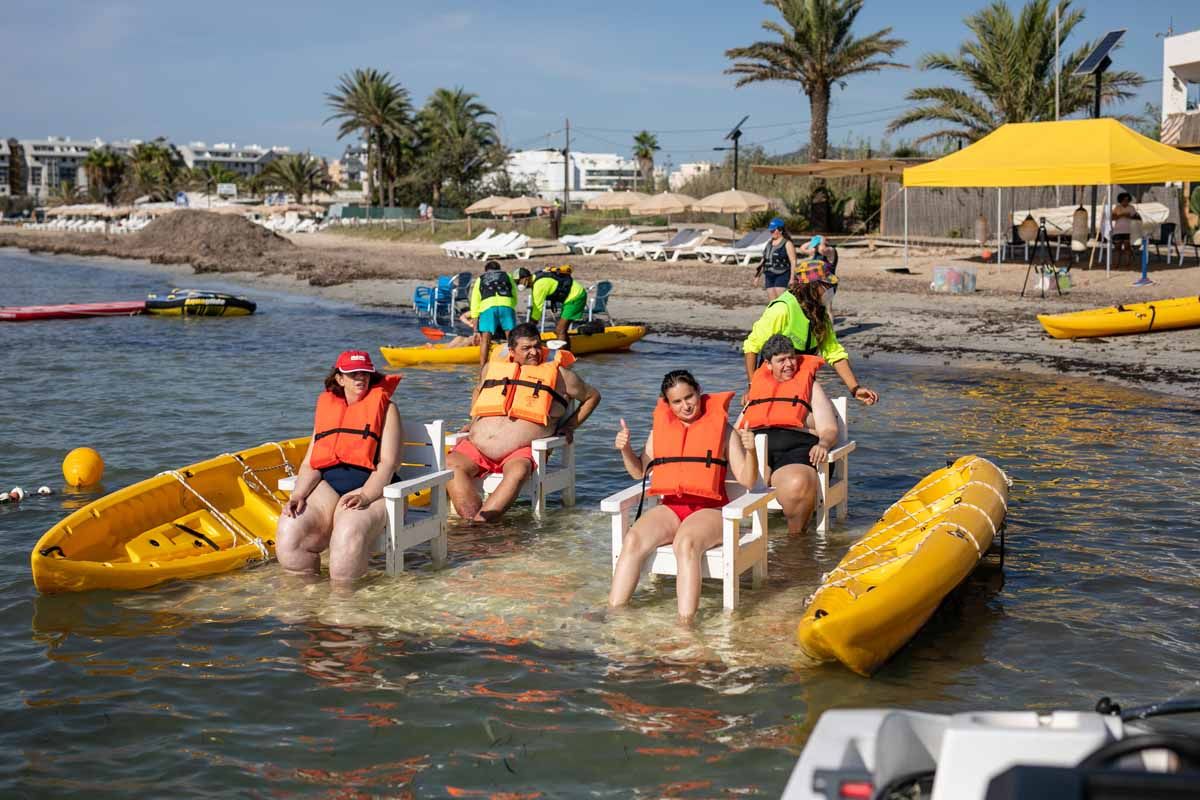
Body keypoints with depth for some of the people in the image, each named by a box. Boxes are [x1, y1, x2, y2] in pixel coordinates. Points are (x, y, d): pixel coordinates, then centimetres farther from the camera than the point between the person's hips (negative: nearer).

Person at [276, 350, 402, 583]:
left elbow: (388, 462, -2)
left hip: (370, 487, -4)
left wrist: (364, 495, -19)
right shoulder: (326, 407, 24)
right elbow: (310, 463, 16)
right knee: (289, 532, -25)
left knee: (349, 533, -36)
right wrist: (298, 494, -5)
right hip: (327, 486, 4)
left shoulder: (384, 408, 11)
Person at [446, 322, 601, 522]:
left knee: (518, 471, -38)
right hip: (476, 447, 3)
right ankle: (471, 518, -39)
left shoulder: (559, 375, 14)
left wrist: (568, 427, 15)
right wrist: (474, 421, 26)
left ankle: (480, 521, -45)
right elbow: (478, 390, 42)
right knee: (452, 464, -27)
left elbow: (592, 396, 24)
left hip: (519, 452, -3)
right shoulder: (492, 367, 22)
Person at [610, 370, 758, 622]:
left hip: (708, 509, -4)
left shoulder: (723, 429, 7)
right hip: (669, 507, 4)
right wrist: (625, 449, 3)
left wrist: (750, 451, -17)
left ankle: (686, 621, -45)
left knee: (686, 543, -37)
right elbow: (640, 472, 23)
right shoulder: (661, 428, 18)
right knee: (633, 539, -27)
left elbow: (747, 481, 3)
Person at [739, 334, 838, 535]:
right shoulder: (758, 384, 33)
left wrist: (823, 444, -10)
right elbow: (739, 426, 29)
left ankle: (796, 535, -19)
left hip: (795, 445, -1)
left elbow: (829, 429, 16)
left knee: (798, 483, -38)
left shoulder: (808, 384, 26)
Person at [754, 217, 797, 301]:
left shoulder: (787, 243, -5)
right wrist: (757, 276, 20)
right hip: (769, 276, 7)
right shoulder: (769, 243, 16)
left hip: (781, 276, -7)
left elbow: (793, 262, -10)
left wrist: (792, 279, -17)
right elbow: (764, 260, 22)